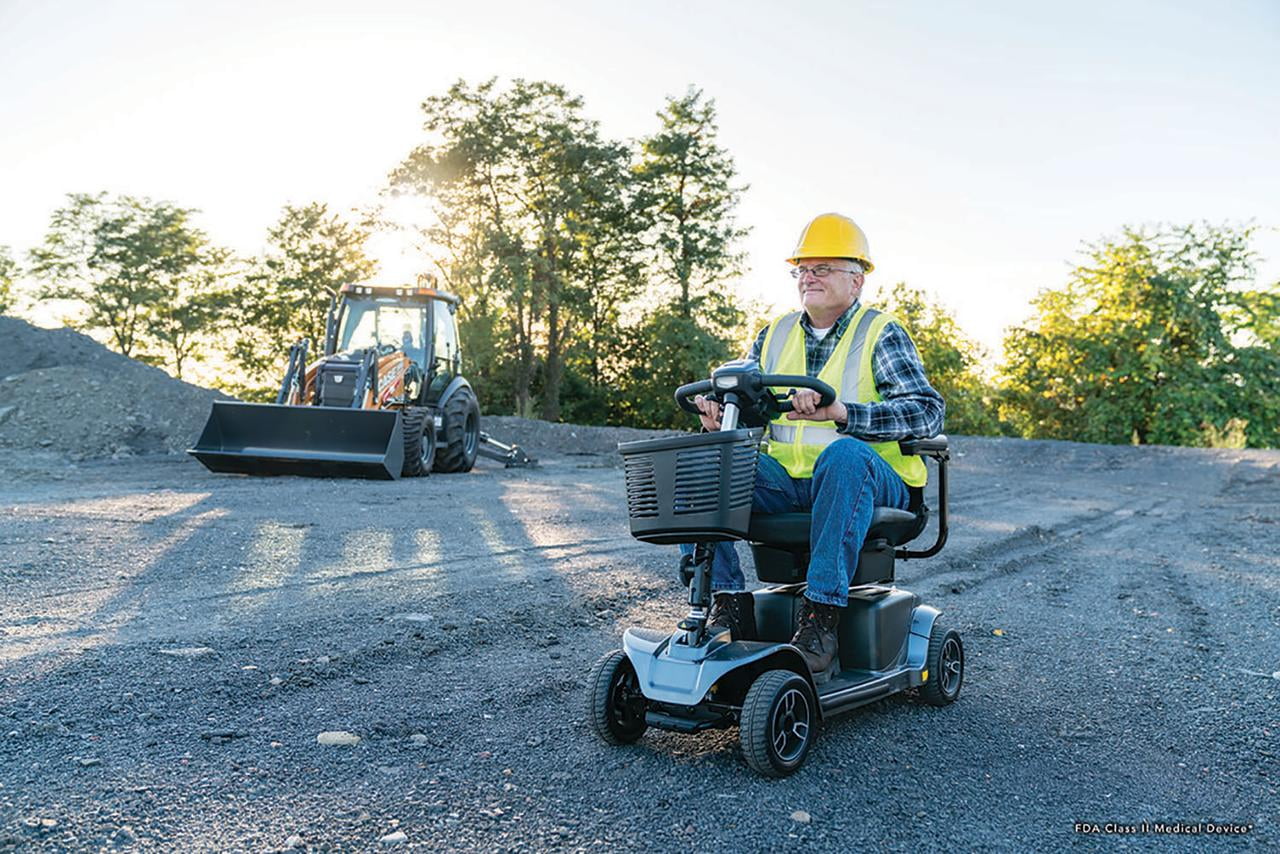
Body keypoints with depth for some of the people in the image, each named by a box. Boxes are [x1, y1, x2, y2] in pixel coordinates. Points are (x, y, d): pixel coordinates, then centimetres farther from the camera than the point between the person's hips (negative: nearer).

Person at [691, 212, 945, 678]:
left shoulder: (881, 334, 1)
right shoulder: (775, 334, 16)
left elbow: (927, 411, -13)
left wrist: (841, 412, -30)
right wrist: (716, 411, -13)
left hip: (870, 481, -4)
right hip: (785, 480, 4)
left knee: (845, 453, -38)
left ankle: (822, 614, -35)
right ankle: (729, 600, -17)